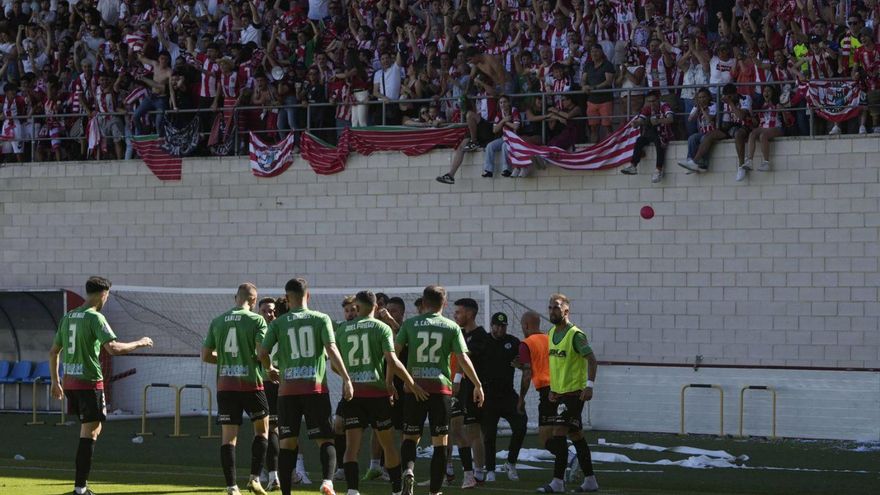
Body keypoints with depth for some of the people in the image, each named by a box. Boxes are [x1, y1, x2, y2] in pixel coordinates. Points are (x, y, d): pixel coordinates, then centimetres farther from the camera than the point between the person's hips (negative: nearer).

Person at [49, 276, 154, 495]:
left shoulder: (68, 317, 13)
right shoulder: (95, 318, -11)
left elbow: (53, 352, 18)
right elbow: (113, 348, -22)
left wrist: (55, 381, 26)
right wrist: (139, 344, -7)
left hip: (69, 381, 8)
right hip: (89, 382, -8)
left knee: (92, 427, 20)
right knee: (89, 432, -4)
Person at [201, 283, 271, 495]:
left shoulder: (217, 322, 8)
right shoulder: (256, 320, -5)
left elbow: (205, 355, 10)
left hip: (225, 385, 3)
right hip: (251, 383, -3)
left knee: (228, 436, 3)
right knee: (262, 429, 15)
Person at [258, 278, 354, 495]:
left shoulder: (279, 323, 5)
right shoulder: (321, 319, 2)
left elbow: (262, 352, 1)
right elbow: (331, 349, -8)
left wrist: (270, 369, 22)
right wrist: (346, 379, -7)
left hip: (287, 389, 1)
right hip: (315, 387, -1)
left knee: (287, 443, 7)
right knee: (325, 440, 2)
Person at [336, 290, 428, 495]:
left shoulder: (342, 330, 8)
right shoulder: (381, 328, -2)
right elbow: (392, 360, -12)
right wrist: (411, 383, -6)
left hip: (352, 392, 1)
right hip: (377, 391, -1)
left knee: (352, 445, -3)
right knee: (388, 443, 14)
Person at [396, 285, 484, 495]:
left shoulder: (410, 324, 4)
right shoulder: (452, 327, 3)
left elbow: (394, 353, 0)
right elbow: (463, 359, 0)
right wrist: (478, 384, 8)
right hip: (440, 388, -1)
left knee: (410, 437, 12)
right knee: (440, 443, 5)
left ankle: (408, 470, -18)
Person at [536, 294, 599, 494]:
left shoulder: (575, 335, -13)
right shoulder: (551, 334, 13)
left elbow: (591, 359, -17)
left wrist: (589, 385, -24)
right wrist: (553, 388, 19)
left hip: (574, 392, -9)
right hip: (560, 393, 9)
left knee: (559, 434, -14)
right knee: (576, 436, 12)